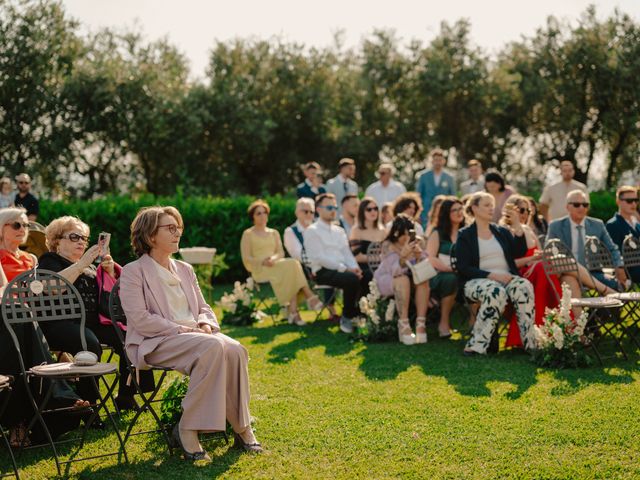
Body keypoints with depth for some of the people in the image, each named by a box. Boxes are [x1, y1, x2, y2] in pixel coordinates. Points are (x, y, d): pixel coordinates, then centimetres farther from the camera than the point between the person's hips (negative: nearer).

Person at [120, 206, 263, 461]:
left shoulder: (185, 270, 21)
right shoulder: (133, 272, 0)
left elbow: (203, 307, 21)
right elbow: (140, 319, -10)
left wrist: (205, 324, -4)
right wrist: (181, 329, -17)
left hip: (196, 335, 6)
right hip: (156, 343, -6)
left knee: (235, 349, -26)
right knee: (213, 347, -34)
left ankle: (241, 427, -18)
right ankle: (187, 429, -26)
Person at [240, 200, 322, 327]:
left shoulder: (274, 233, 24)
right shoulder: (248, 234, 9)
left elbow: (281, 253, 12)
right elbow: (246, 259, 0)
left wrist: (273, 258, -11)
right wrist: (263, 261, -16)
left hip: (276, 265, 4)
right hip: (259, 270, -4)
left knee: (292, 265, -33)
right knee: (292, 264, -30)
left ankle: (293, 311, -42)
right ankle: (310, 296, -32)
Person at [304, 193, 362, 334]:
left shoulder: (339, 231, 21)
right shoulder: (312, 231, -1)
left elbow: (347, 253, 17)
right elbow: (319, 258, -11)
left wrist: (354, 267, -7)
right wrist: (345, 269, -17)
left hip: (342, 269, 6)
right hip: (323, 271, -6)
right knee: (352, 279, -33)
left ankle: (359, 313, -7)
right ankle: (346, 317, -14)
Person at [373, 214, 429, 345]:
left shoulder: (416, 243, -7)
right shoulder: (389, 245, -19)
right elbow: (395, 271, -32)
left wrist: (419, 255, -34)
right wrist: (403, 256, -51)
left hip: (411, 279, 4)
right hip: (386, 280, -4)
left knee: (424, 280, -26)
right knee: (403, 280, -35)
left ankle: (421, 324, -28)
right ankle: (403, 326, -33)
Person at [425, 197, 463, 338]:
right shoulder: (438, 234, 7)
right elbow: (430, 259, -6)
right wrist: (451, 268, -18)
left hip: (464, 276, 3)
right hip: (438, 277, -3)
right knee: (451, 278, -37)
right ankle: (444, 323, -24)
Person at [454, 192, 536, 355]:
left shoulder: (502, 232, 21)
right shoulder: (465, 235, 6)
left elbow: (520, 253, 11)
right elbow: (464, 268, -5)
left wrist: (518, 227, 1)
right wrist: (491, 275, -17)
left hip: (507, 278, 4)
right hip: (478, 281, -4)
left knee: (525, 287, -30)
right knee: (496, 291, -38)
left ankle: (530, 343, -33)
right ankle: (476, 345, -37)